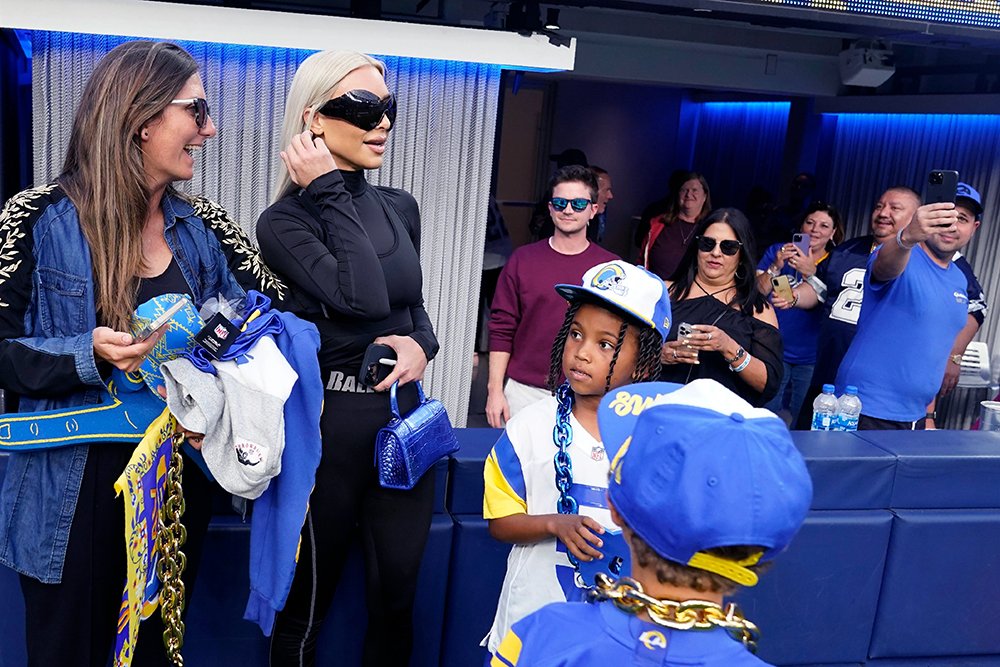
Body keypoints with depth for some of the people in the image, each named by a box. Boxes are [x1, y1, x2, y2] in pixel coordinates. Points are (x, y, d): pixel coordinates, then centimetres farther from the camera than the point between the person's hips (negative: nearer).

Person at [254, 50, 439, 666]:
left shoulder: (400, 208, 8)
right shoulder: (284, 222, -9)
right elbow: (362, 298, -24)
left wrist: (420, 345, -4)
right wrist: (329, 192, -16)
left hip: (405, 415, 5)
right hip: (328, 425, -5)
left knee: (396, 602, 15)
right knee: (306, 607, 12)